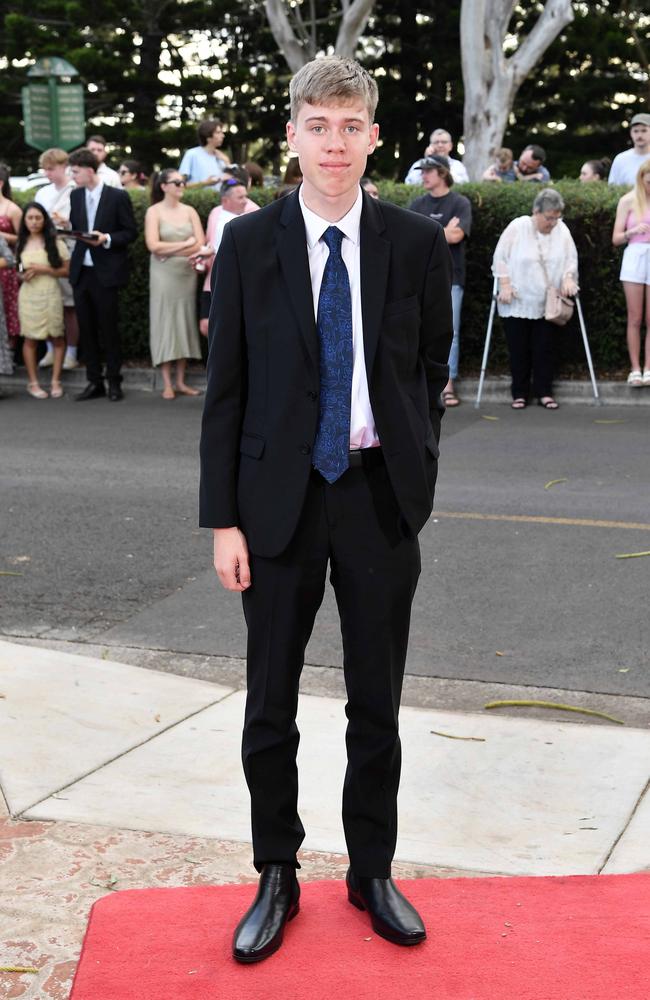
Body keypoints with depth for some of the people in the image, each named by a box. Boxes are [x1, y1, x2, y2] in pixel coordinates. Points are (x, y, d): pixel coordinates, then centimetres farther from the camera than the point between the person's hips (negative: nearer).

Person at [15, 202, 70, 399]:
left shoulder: (55, 242, -3)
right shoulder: (21, 244, 7)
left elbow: (67, 270, -5)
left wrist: (43, 269, -15)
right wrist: (22, 276, -3)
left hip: (50, 294, -2)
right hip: (28, 295, 2)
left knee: (57, 337, 2)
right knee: (30, 339, 3)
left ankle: (56, 381, 10)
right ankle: (33, 383, 10)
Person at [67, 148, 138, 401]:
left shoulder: (118, 197, -7)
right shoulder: (75, 195, 9)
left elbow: (130, 232, -5)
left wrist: (106, 238, -18)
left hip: (105, 273, -5)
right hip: (81, 271, 5)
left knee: (108, 328, 1)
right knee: (86, 329, 8)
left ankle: (114, 382, 11)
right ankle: (94, 382, 16)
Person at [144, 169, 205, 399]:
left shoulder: (190, 211, 8)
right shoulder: (154, 211, -2)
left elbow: (201, 245, -1)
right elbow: (153, 246, -14)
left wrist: (170, 250, -12)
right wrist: (185, 245, -9)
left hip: (187, 273, 4)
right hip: (163, 275, -4)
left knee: (185, 322, 4)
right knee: (164, 322, -2)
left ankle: (181, 381, 10)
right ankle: (167, 384, 0)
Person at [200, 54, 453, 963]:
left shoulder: (417, 245, -1)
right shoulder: (248, 244, -3)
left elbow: (432, 372, 7)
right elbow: (225, 388, -2)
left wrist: (415, 480, 2)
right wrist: (224, 519, -6)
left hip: (382, 496, 1)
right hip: (280, 498, 0)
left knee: (377, 703, 12)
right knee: (271, 707, 9)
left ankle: (372, 872, 30)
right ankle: (277, 878, 27)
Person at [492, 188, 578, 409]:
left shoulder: (562, 230, 3)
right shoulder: (517, 227, -7)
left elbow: (571, 259, 9)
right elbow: (501, 258, -4)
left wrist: (568, 278, -8)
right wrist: (505, 285, -11)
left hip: (547, 305, 2)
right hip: (517, 304, -2)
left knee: (544, 350, 3)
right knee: (519, 350, 2)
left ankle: (544, 393, 9)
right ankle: (519, 394, 10)